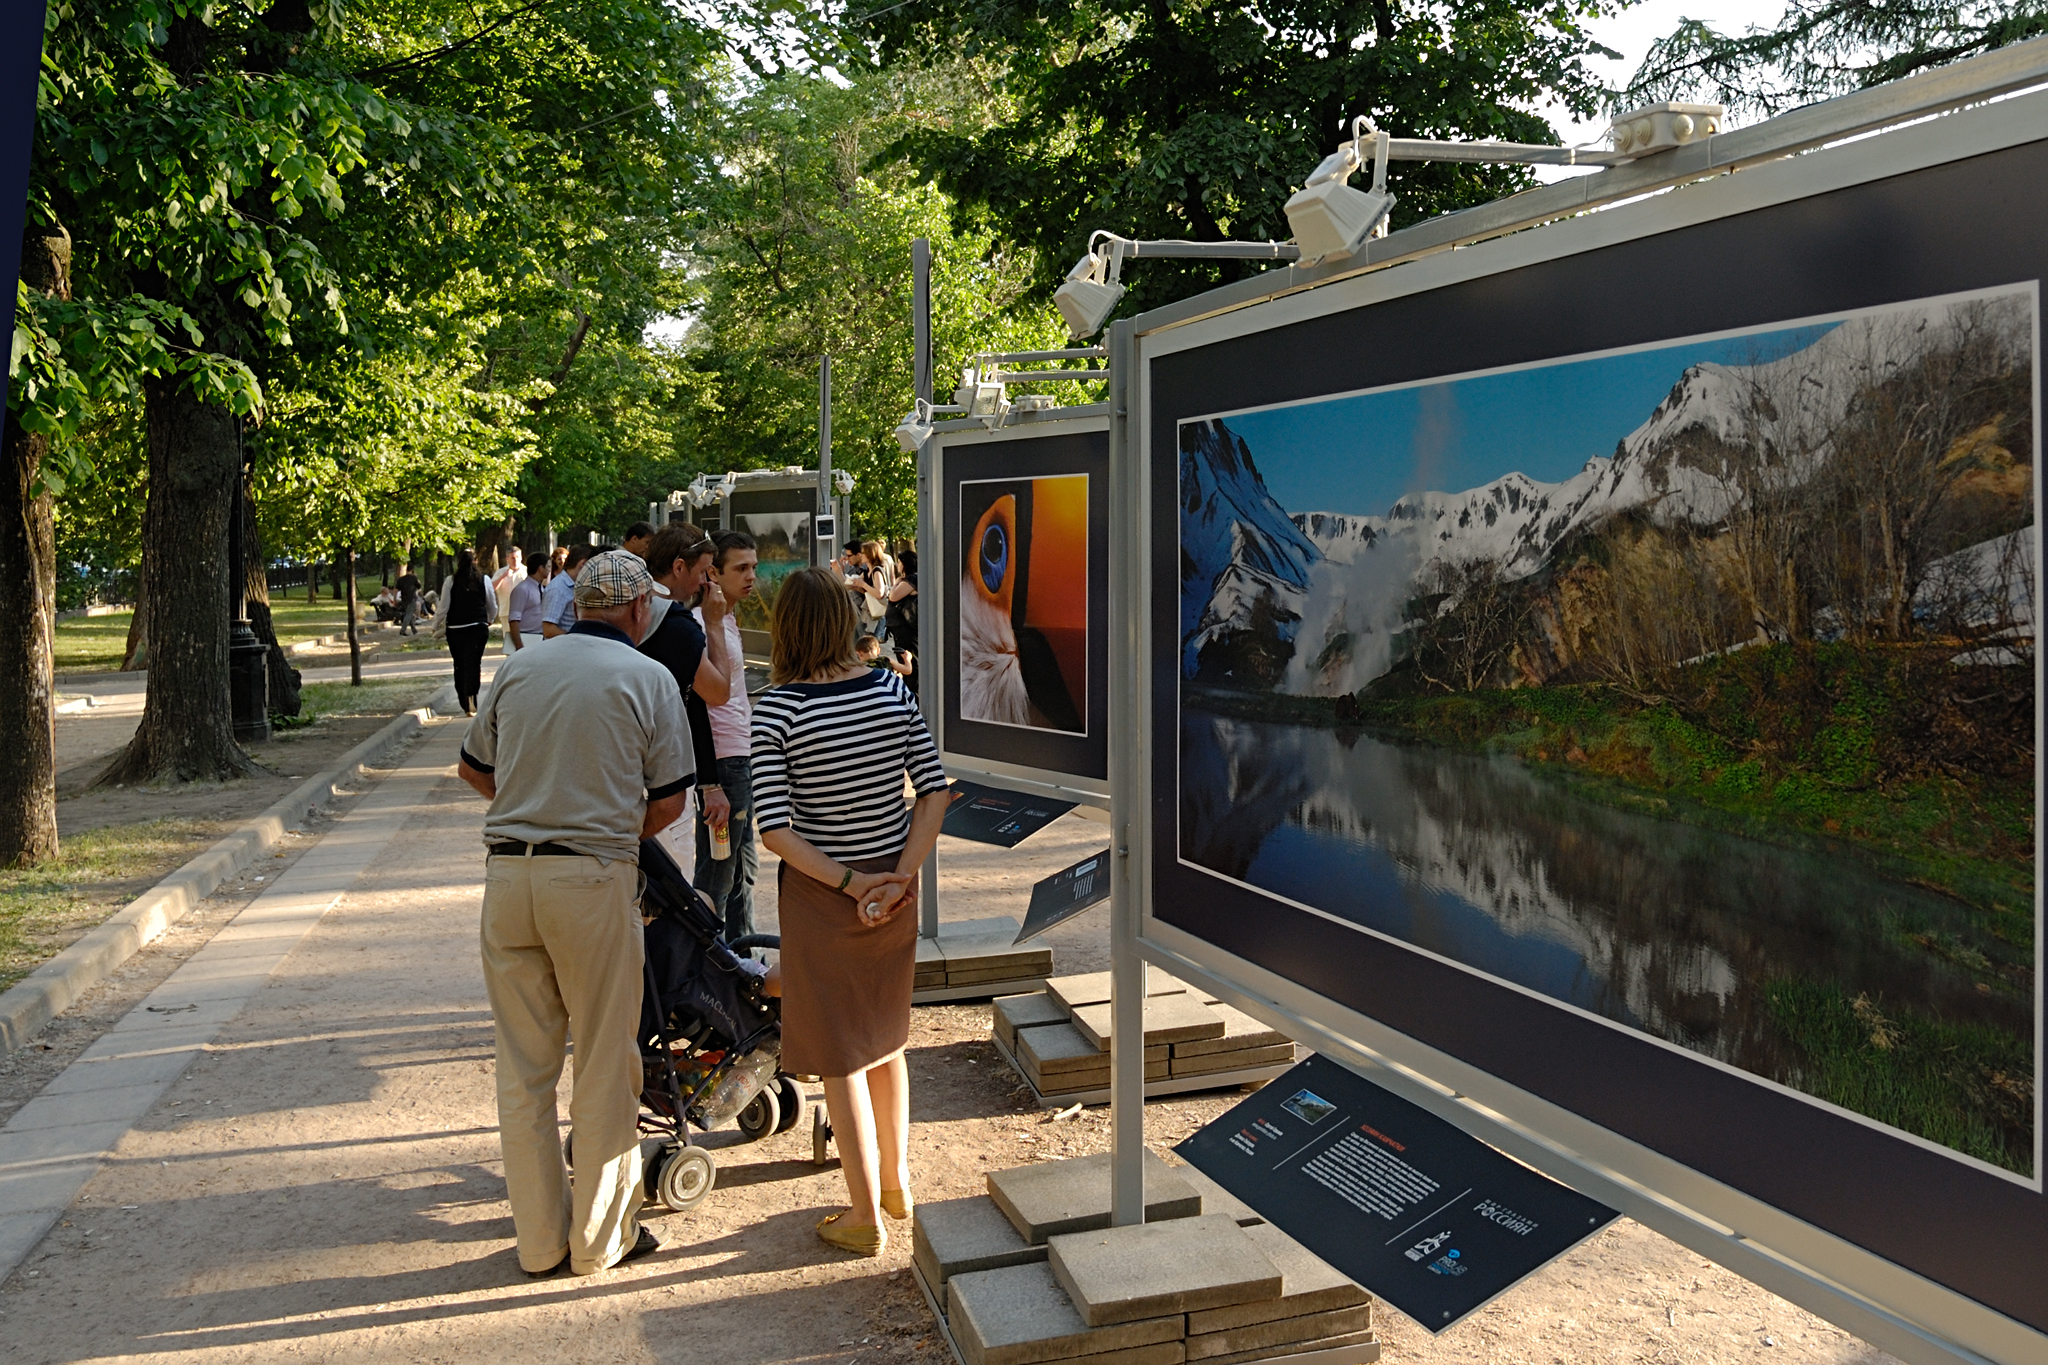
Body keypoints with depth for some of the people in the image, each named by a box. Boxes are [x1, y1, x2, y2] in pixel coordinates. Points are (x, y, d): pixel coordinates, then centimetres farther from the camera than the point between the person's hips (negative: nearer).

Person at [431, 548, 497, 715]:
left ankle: (465, 704, 16)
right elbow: (493, 606, 10)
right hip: (478, 628, 0)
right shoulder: (484, 580, 0)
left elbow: (443, 607, -3)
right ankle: (471, 697, -22)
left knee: (460, 665, 11)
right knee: (474, 664, -1)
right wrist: (489, 621, 30)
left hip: (455, 629, 0)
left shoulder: (451, 581, -4)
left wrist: (436, 626, 12)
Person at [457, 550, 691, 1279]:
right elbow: (668, 800, -3)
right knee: (605, 1067, 8)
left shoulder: (519, 666, 10)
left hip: (508, 873, 4)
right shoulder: (649, 678, -1)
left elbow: (473, 767, 18)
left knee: (523, 1066, 13)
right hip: (593, 875, -4)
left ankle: (540, 1238, 24)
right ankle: (601, 1237, 19)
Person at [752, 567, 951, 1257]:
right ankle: (897, 1184, 37)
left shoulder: (776, 709, -14)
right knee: (885, 1037, 23)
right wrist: (901, 875, -7)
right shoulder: (892, 690, -3)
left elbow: (773, 826, -19)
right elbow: (936, 788, -5)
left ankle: (865, 1216, 19)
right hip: (894, 886, 5)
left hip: (819, 894, -4)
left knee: (838, 1054, 9)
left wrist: (848, 882, -14)